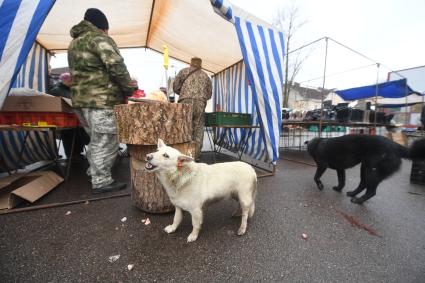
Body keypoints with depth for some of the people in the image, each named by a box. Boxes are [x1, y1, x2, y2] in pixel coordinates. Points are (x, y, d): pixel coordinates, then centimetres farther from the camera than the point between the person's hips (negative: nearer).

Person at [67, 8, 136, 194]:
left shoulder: (74, 43, 24)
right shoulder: (99, 38, -5)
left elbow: (79, 72, 24)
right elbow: (116, 66, -17)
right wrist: (129, 88, -4)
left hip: (81, 99, 10)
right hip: (102, 100, -9)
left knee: (96, 140, 19)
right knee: (106, 142, -2)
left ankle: (94, 173, 32)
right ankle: (101, 182, 7)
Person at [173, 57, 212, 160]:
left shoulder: (184, 71, 17)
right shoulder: (205, 76, 24)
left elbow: (175, 87, 11)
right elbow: (209, 94, 22)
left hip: (186, 102, -2)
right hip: (200, 104, 2)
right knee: (198, 131, 5)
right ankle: (196, 156, 8)